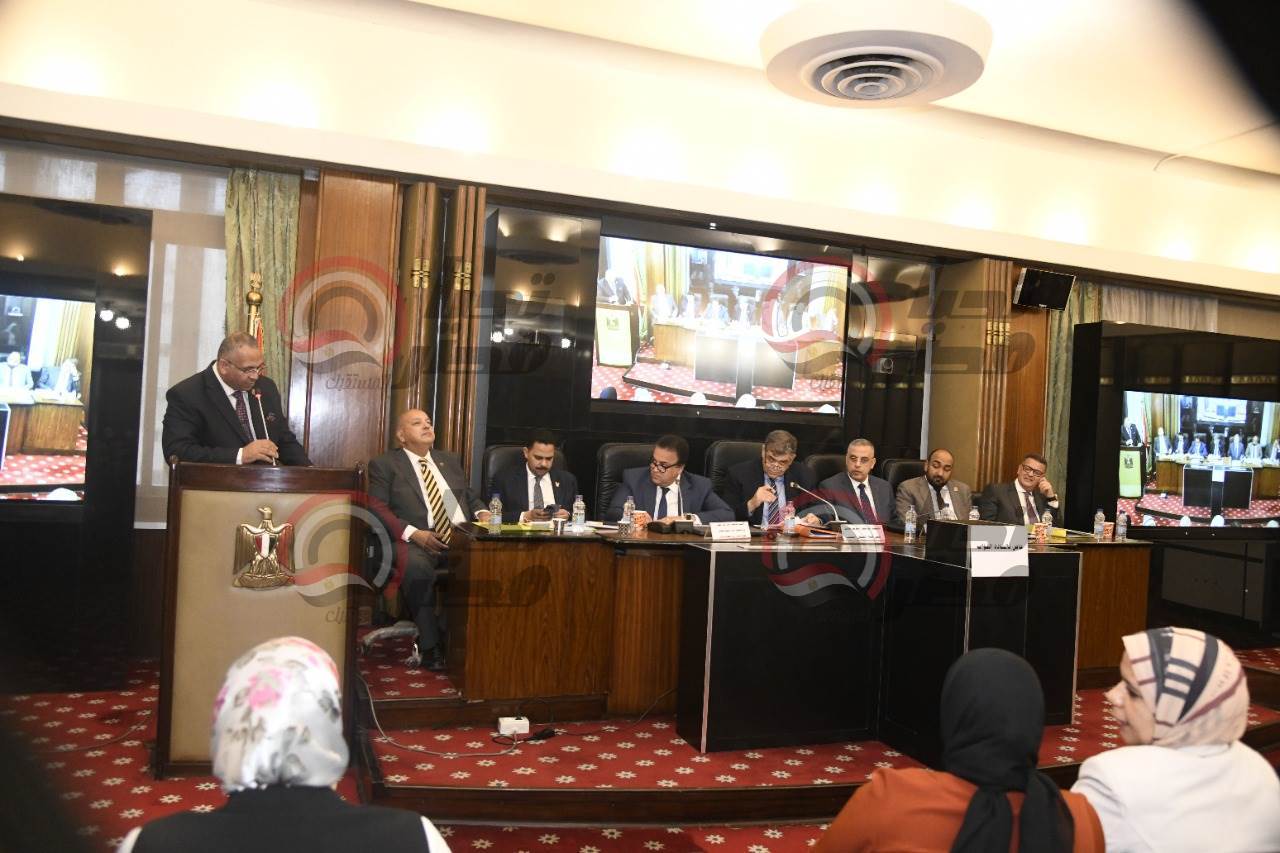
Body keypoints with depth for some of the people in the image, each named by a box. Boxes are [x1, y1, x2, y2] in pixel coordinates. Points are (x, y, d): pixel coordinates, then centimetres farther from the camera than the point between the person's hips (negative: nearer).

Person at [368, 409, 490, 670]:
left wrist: (482, 513, 4)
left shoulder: (450, 461, 26)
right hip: (416, 541, -4)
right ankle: (429, 645, -26)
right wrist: (414, 534, -16)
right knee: (417, 566, -38)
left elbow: (470, 497, 28)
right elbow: (379, 509, -1)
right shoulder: (384, 464, 10)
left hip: (462, 539, 4)